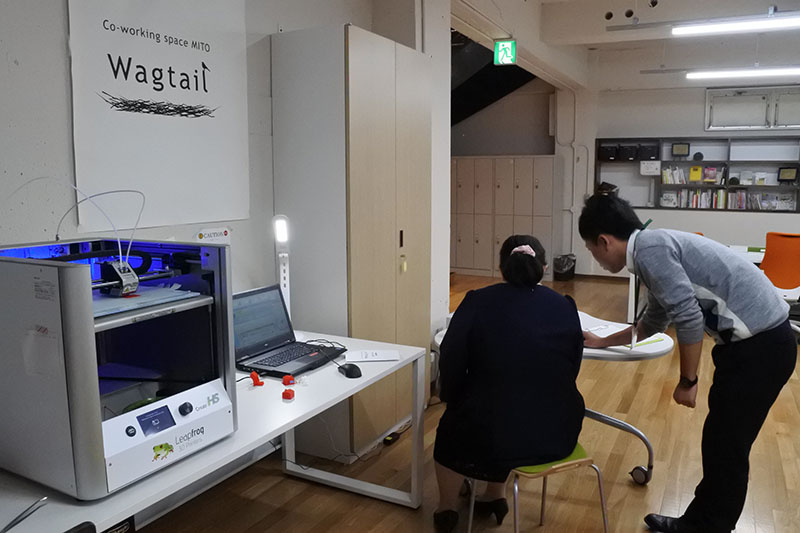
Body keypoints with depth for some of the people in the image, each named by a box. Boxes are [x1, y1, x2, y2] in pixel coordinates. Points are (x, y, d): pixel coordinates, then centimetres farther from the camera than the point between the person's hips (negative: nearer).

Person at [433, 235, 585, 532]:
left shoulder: (477, 302, -7)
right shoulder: (565, 307, 1)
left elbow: (451, 364, -4)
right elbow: (572, 369, 7)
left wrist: (453, 401, 15)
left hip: (492, 437, -3)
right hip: (559, 434, 4)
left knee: (450, 426, 30)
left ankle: (447, 508, 45)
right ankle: (496, 496, 44)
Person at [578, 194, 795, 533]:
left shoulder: (648, 247, -16)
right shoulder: (655, 248, 14)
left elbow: (689, 317, -22)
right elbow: (653, 322, 28)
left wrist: (687, 382, -9)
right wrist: (602, 342, 38)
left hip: (761, 345, -9)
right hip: (755, 339, 9)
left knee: (727, 446, 5)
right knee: (719, 440, 19)